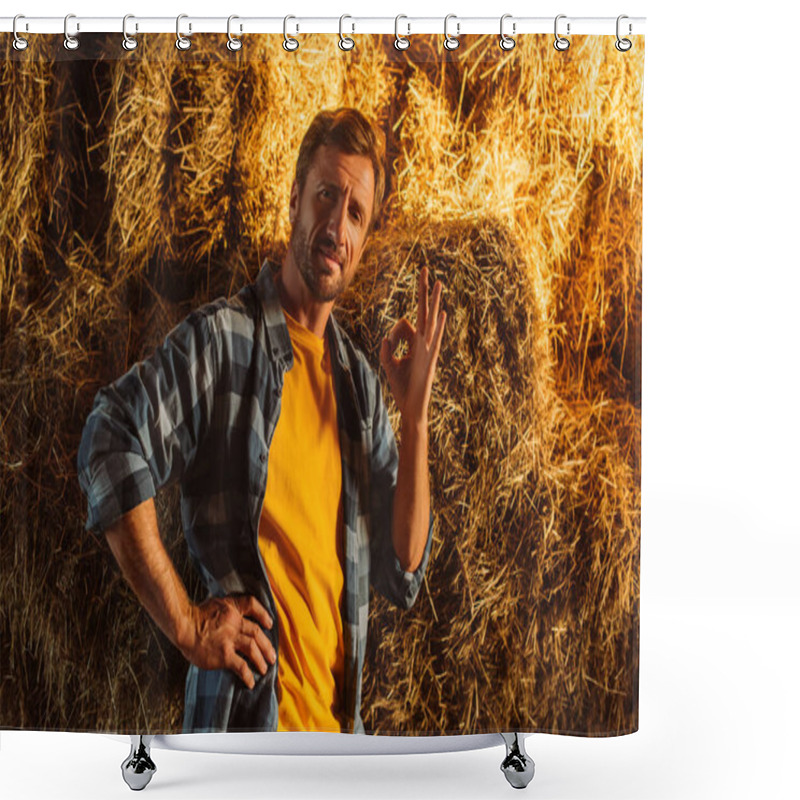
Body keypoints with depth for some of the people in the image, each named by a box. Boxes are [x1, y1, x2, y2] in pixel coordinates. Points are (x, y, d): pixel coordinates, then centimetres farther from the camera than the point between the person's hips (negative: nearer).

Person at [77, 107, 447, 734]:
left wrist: (415, 416, -5)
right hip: (247, 715, -5)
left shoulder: (360, 380, 8)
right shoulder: (222, 340, -10)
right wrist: (185, 623, -17)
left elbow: (403, 574, 6)